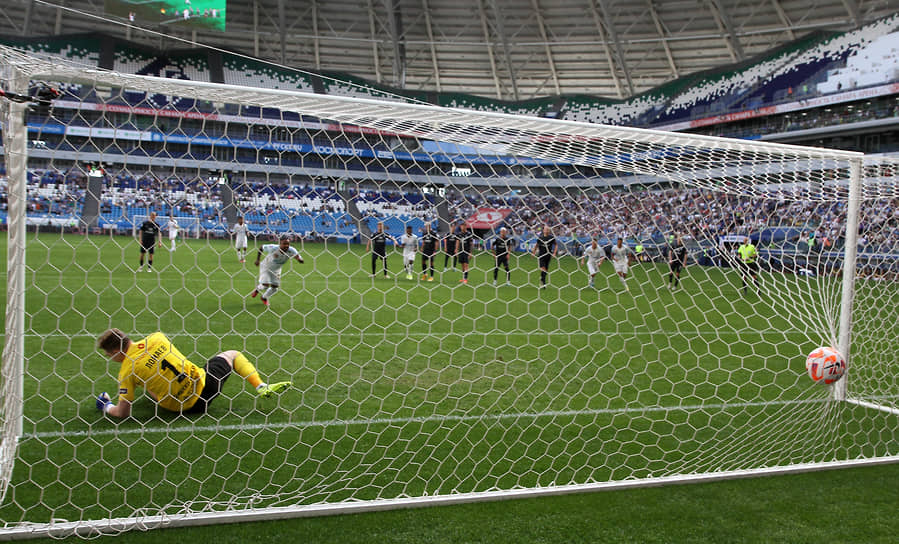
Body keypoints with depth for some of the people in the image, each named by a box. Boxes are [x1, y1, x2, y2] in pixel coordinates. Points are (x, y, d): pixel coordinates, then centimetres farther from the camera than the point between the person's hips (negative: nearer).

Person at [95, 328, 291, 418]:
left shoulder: (127, 370, -15)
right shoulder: (156, 338, -8)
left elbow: (123, 412, -11)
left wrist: (106, 406, 10)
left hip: (178, 406, 0)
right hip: (202, 386, 0)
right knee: (232, 354, 22)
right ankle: (261, 387, 9)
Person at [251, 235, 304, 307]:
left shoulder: (291, 250, -30)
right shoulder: (273, 248, -34)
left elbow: (301, 261, -39)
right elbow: (261, 248, -15)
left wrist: (298, 257, -61)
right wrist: (258, 260, -18)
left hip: (276, 269, 3)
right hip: (266, 267, -3)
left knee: (274, 288, 5)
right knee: (265, 285, -12)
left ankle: (264, 297, 36)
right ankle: (257, 289, 25)